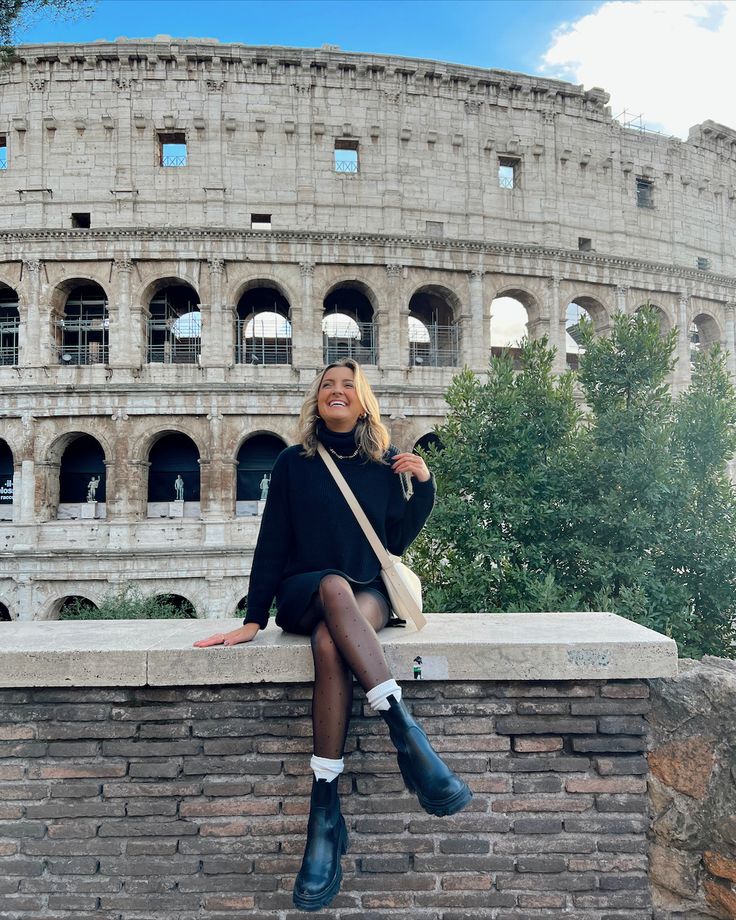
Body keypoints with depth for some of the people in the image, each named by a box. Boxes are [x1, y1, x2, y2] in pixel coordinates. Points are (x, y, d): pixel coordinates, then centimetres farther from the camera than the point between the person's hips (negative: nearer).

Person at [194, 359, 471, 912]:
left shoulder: (385, 465, 9)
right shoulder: (293, 463, 6)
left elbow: (395, 541, 6)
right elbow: (272, 542, 3)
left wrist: (423, 487, -6)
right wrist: (254, 620, -4)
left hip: (371, 595, 1)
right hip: (303, 594, 0)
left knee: (329, 641, -36)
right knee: (335, 585, -39)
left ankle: (325, 811, -38)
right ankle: (408, 735, -45)